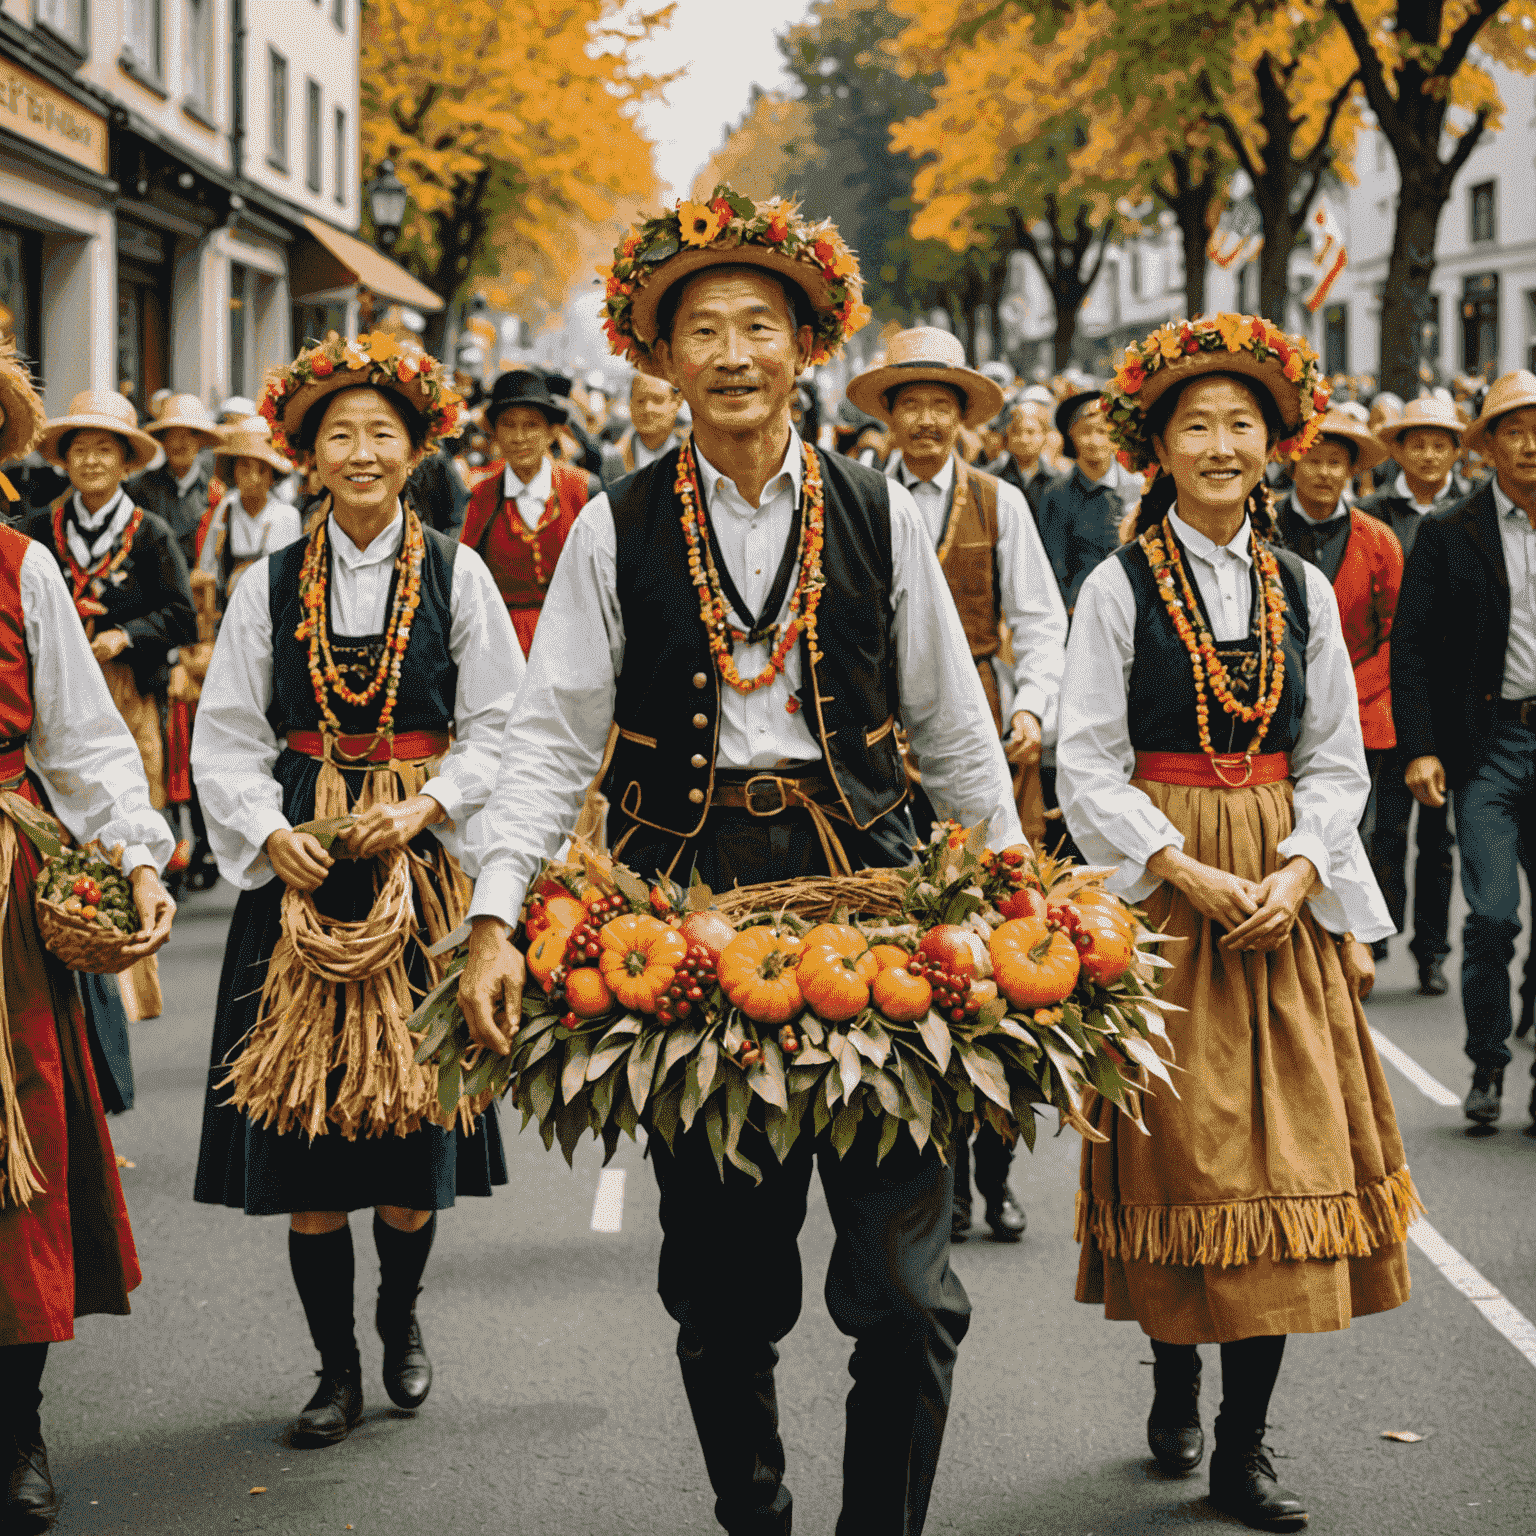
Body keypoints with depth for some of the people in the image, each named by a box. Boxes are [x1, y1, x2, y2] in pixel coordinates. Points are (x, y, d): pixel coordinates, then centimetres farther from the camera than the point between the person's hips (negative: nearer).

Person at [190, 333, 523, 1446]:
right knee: (303, 1107, -2)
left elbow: (499, 727, 2)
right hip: (299, 860, 1)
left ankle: (401, 1318, 27)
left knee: (413, 1098, 1)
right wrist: (271, 832, -9)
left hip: (423, 855, -1)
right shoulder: (270, 586, 6)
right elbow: (227, 738, 6)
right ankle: (336, 1367, 10)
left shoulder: (457, 576, 3)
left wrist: (424, 808, -11)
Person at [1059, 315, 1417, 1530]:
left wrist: (1297, 873, -9)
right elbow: (1088, 762, -5)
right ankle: (1175, 1381, 25)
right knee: (1179, 1148, 0)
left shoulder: (1302, 589, 9)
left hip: (1283, 894, 3)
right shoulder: (1121, 587, -1)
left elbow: (1336, 760, 8)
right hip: (1160, 892, -3)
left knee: (1285, 1151, -1)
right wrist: (1188, 873, -15)